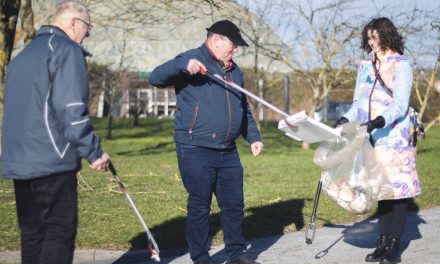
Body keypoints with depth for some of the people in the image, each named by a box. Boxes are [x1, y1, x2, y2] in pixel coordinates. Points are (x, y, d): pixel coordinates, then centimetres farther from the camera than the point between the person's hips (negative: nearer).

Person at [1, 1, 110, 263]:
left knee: (32, 233, 11)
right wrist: (93, 151, -13)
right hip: (52, 161, -8)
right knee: (60, 231, -6)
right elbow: (71, 108, -16)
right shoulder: (67, 49, -7)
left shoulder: (23, 55, 21)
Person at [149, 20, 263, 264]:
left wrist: (253, 137, 18)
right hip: (196, 151, -7)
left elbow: (244, 109, 26)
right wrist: (183, 66, -33)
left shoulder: (234, 70, 17)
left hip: (228, 152, 7)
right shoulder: (191, 60, -6)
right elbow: (155, 78, -18)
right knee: (200, 206, 0)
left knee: (234, 204, 11)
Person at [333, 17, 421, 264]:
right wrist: (347, 118, -5)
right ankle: (383, 242, 12)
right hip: (373, 139, 5)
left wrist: (380, 120, -29)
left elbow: (401, 103, -13)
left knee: (398, 188, -4)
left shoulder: (401, 65, -4)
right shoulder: (366, 66, 14)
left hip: (395, 138, -5)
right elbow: (359, 102, 15)